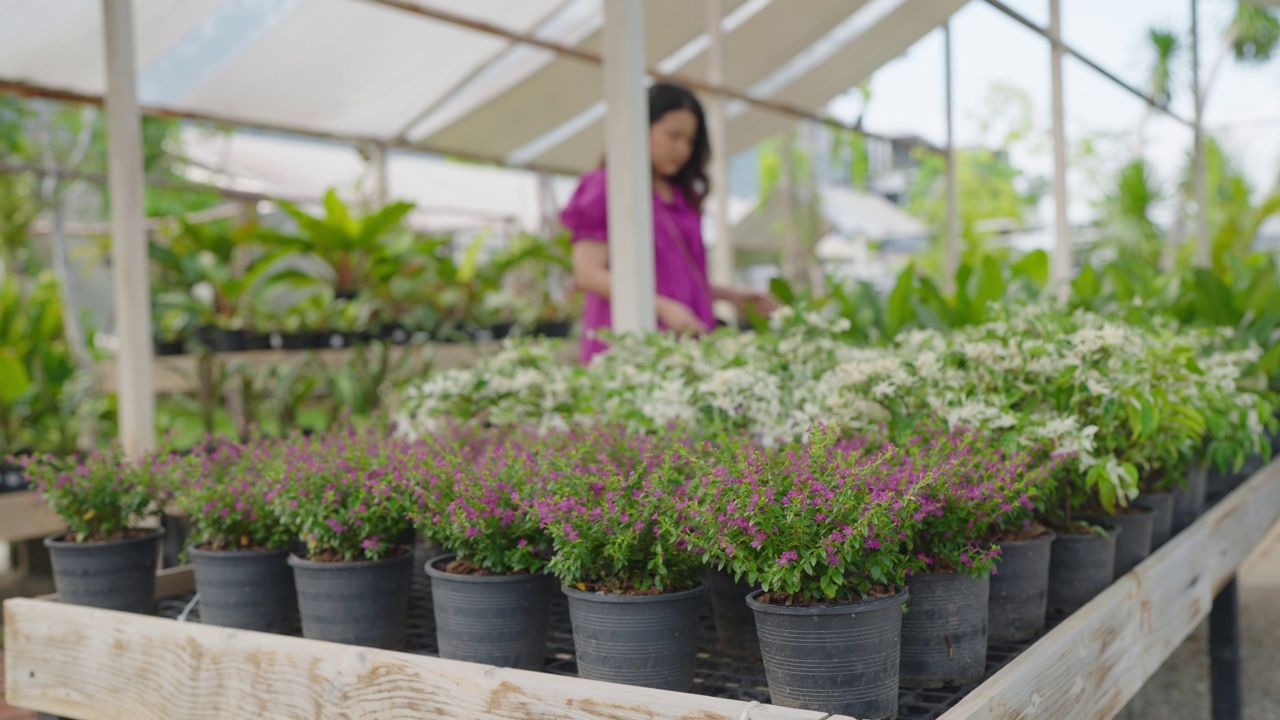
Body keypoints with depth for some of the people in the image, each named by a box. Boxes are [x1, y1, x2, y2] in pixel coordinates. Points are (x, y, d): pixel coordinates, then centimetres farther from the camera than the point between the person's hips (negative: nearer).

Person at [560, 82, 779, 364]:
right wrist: (663, 307, -18)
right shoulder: (605, 188, -1)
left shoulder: (683, 197, 19)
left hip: (686, 337, 6)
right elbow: (589, 274, -10)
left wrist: (730, 295, 10)